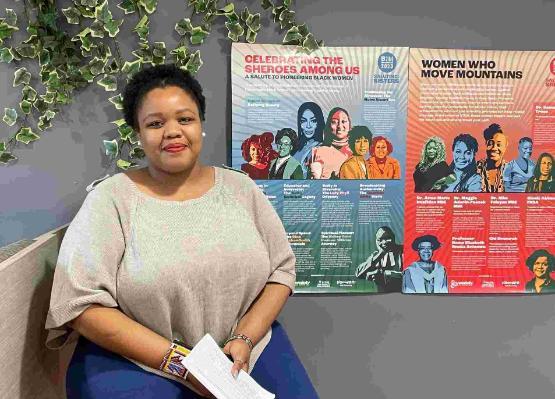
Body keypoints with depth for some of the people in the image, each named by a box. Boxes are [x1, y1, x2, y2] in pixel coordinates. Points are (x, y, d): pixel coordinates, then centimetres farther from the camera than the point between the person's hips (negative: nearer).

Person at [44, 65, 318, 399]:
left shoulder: (241, 189, 2)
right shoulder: (110, 199, -7)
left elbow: (281, 269, 4)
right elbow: (81, 304, -12)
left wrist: (245, 339, -11)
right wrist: (179, 362, -16)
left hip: (247, 348, 2)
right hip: (137, 360, -1)